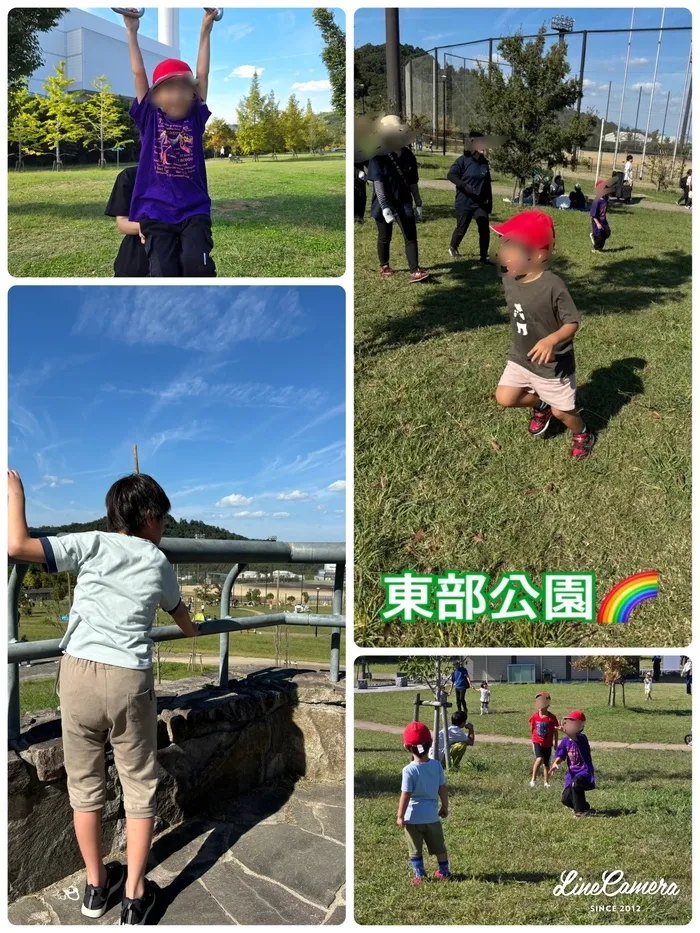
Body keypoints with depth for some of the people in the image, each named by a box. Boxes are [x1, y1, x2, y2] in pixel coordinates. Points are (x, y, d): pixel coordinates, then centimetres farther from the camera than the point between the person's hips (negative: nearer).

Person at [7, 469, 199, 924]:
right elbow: (178, 611, 32)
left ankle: (96, 886, 30)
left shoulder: (91, 544, 2)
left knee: (85, 783, 15)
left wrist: (15, 494, 6)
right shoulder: (159, 562, 10)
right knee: (140, 787, 13)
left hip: (79, 674, 1)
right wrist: (192, 630, 55)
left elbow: (17, 546, -10)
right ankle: (135, 895, 19)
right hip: (131, 680, 0)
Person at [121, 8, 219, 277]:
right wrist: (132, 32, 9)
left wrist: (206, 31, 13)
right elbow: (139, 74, 7)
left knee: (196, 262, -23)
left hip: (194, 210, 1)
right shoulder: (149, 118, 6)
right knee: (163, 271, -16)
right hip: (156, 212, 0)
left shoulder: (196, 118, 8)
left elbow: (202, 75, 10)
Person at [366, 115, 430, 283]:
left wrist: (418, 204, 8)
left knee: (411, 237, -5)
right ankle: (384, 266, 33)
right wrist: (385, 207, -30)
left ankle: (415, 271, -7)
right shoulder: (378, 157, -14)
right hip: (385, 204, -3)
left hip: (404, 202, 3)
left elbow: (413, 183, 7)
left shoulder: (408, 156, 0)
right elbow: (378, 183, -21)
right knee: (385, 237, 12)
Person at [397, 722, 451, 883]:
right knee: (439, 846, 22)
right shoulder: (437, 765, -9)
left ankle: (419, 875, 18)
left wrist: (400, 816, -7)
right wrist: (444, 806, 16)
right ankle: (444, 872, 33)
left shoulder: (409, 770, -21)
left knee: (415, 849, 13)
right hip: (432, 815, 4)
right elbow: (443, 788, 1)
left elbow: (405, 795, -18)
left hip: (413, 817, -4)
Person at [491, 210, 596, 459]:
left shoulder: (553, 286, -28)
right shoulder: (509, 280, -7)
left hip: (553, 365, -6)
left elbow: (572, 323, -24)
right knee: (504, 398, -1)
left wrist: (551, 340, -42)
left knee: (561, 411, 8)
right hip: (521, 359, 6)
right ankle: (540, 405, 29)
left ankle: (583, 434, 42)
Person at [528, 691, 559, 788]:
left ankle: (546, 782, 26)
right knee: (539, 759, -23)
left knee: (546, 764, 10)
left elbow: (556, 731, 2)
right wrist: (533, 739, 19)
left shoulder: (552, 718, -9)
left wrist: (555, 744, 7)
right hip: (537, 742, -1)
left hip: (548, 744, 1)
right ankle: (533, 779, -15)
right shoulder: (534, 716, -5)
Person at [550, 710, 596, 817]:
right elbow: (560, 756, 3)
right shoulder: (565, 741, 3)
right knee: (565, 800, 3)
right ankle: (583, 806, 36)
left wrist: (566, 732, -60)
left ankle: (582, 811, -17)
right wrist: (555, 764, -18)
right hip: (572, 772, 7)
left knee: (575, 783, -37)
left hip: (584, 771, -7)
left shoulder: (582, 738, -17)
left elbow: (575, 739, -41)